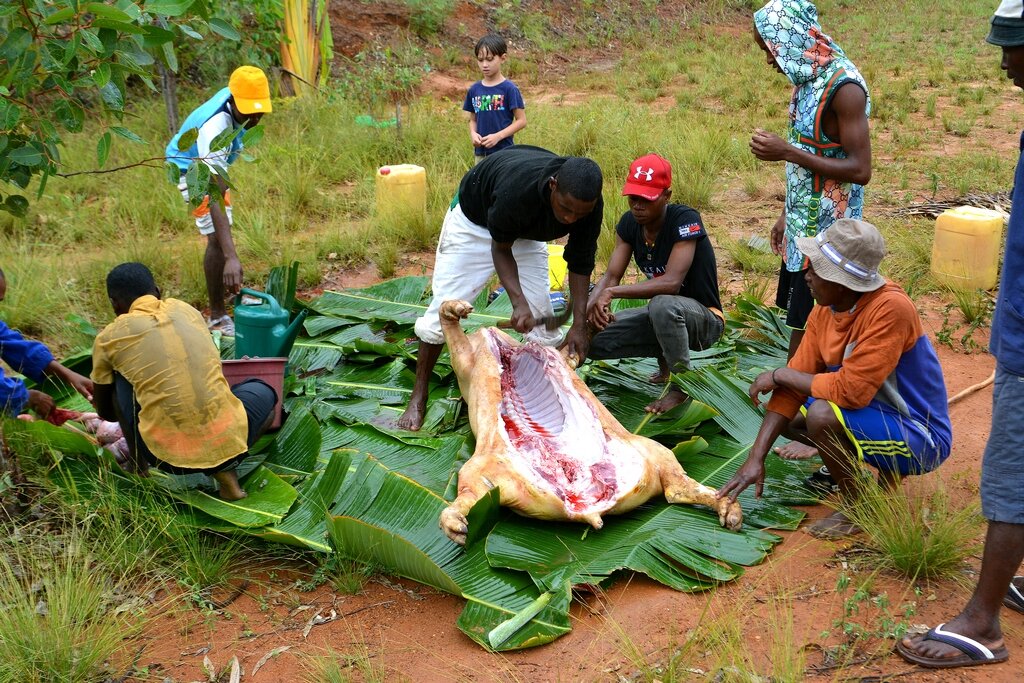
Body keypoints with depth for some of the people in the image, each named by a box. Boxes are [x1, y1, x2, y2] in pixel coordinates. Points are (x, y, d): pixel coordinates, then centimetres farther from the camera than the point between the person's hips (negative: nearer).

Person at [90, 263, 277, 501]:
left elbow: (105, 412, 23)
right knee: (262, 391, 33)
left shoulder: (109, 337, 7)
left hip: (169, 455, -1)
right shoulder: (187, 310, 15)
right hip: (229, 443, 1)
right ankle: (225, 469, 12)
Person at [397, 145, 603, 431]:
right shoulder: (519, 187, -45)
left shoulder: (589, 204, -29)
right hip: (474, 221, -4)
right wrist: (518, 301, -39)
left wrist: (579, 323, -22)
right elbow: (500, 248, -27)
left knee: (541, 317, -2)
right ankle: (418, 398, 5)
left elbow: (580, 264, -16)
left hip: (525, 232, 5)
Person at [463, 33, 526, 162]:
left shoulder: (509, 89, -7)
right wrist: (473, 133, -6)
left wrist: (498, 136, -16)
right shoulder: (474, 89, 7)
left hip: (503, 152, -5)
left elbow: (521, 121, -7)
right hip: (480, 152, 5)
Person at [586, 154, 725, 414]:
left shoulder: (685, 220, -23)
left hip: (703, 317, -7)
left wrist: (611, 292, -35)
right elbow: (611, 276, -6)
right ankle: (666, 358, 15)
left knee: (662, 305, -40)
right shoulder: (630, 223, -3)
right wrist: (592, 304, -28)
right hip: (662, 315, 7)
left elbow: (671, 282, -33)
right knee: (593, 340, -9)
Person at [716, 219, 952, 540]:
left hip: (919, 438, -8)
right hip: (877, 415, 8)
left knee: (822, 412, -30)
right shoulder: (824, 310, -5)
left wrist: (780, 375, -17)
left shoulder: (890, 309, -28)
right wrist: (756, 458, -12)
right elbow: (793, 386, -5)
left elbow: (851, 390, -32)